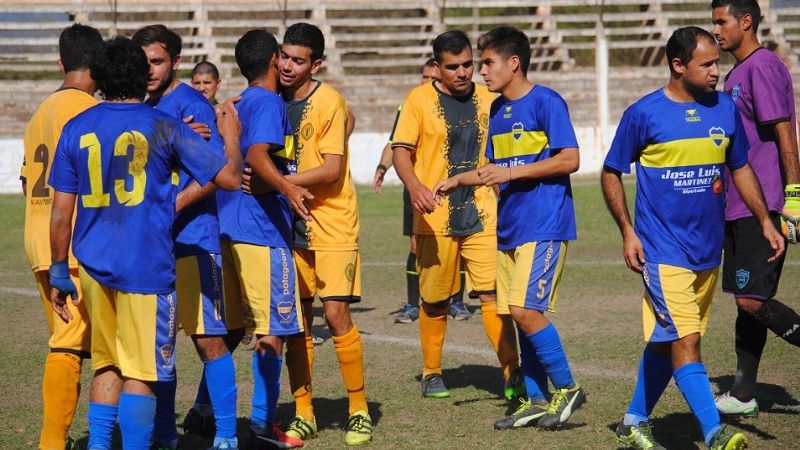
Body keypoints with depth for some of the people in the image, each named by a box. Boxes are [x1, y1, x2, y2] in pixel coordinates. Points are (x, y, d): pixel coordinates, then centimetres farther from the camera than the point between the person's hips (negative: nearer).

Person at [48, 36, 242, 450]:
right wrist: (230, 137, 16)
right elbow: (229, 177, -2)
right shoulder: (164, 128, -5)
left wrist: (58, 273, 13)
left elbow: (61, 210, 5)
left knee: (106, 366, 16)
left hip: (93, 265, 4)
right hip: (147, 267, -4)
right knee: (140, 373, -1)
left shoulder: (76, 129, 4)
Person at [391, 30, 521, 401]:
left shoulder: (486, 99, 9)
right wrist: (415, 186, -23)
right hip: (435, 218, -1)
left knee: (492, 293, -10)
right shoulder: (420, 99, -1)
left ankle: (512, 374, -11)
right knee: (434, 300, 7)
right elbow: (401, 150, -5)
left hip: (482, 216, 1)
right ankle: (431, 374, 23)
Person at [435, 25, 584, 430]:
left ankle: (566, 388, -3)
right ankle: (536, 400, 15)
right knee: (520, 314, 8)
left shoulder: (546, 103, -9)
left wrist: (511, 173, -17)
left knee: (525, 309, -16)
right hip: (508, 228, 8)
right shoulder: (497, 109, 15)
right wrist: (456, 181, 10)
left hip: (543, 225, -8)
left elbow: (570, 160, -15)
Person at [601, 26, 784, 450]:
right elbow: (611, 174, 1)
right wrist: (627, 232, -6)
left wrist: (765, 221, 10)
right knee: (685, 340, -15)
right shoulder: (643, 114, -8)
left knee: (666, 341, 14)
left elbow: (740, 169, 18)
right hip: (664, 251, -5)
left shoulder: (725, 108, 5)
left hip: (709, 251, 5)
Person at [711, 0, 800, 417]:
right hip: (737, 207, 10)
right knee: (746, 300, 11)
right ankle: (743, 395, 15)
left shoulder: (762, 66, -12)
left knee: (753, 300, -14)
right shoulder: (736, 73, 18)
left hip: (762, 207, -10)